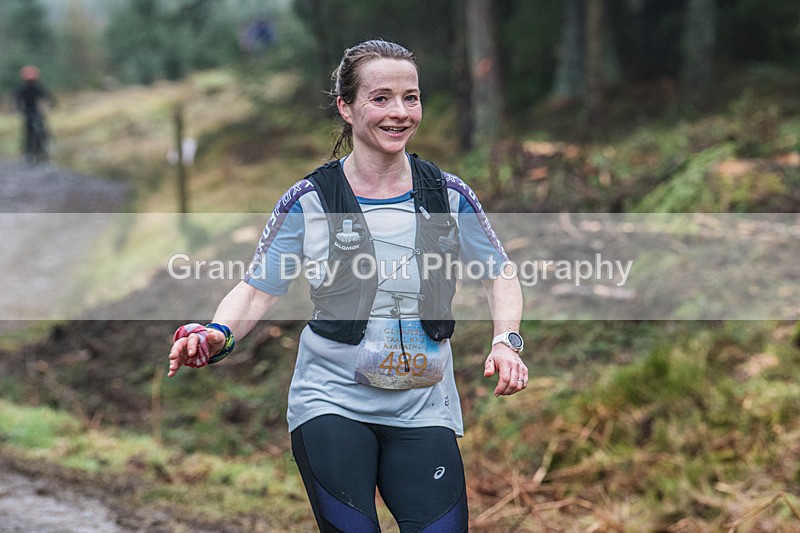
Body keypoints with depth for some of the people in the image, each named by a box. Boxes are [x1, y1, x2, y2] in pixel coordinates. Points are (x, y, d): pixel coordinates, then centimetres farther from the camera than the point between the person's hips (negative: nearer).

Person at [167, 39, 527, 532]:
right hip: (332, 401, -2)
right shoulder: (309, 201, -3)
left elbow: (500, 273, 11)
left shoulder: (449, 196, 2)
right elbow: (257, 288, -1)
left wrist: (506, 341, -6)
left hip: (423, 411, 2)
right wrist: (217, 335, -21)